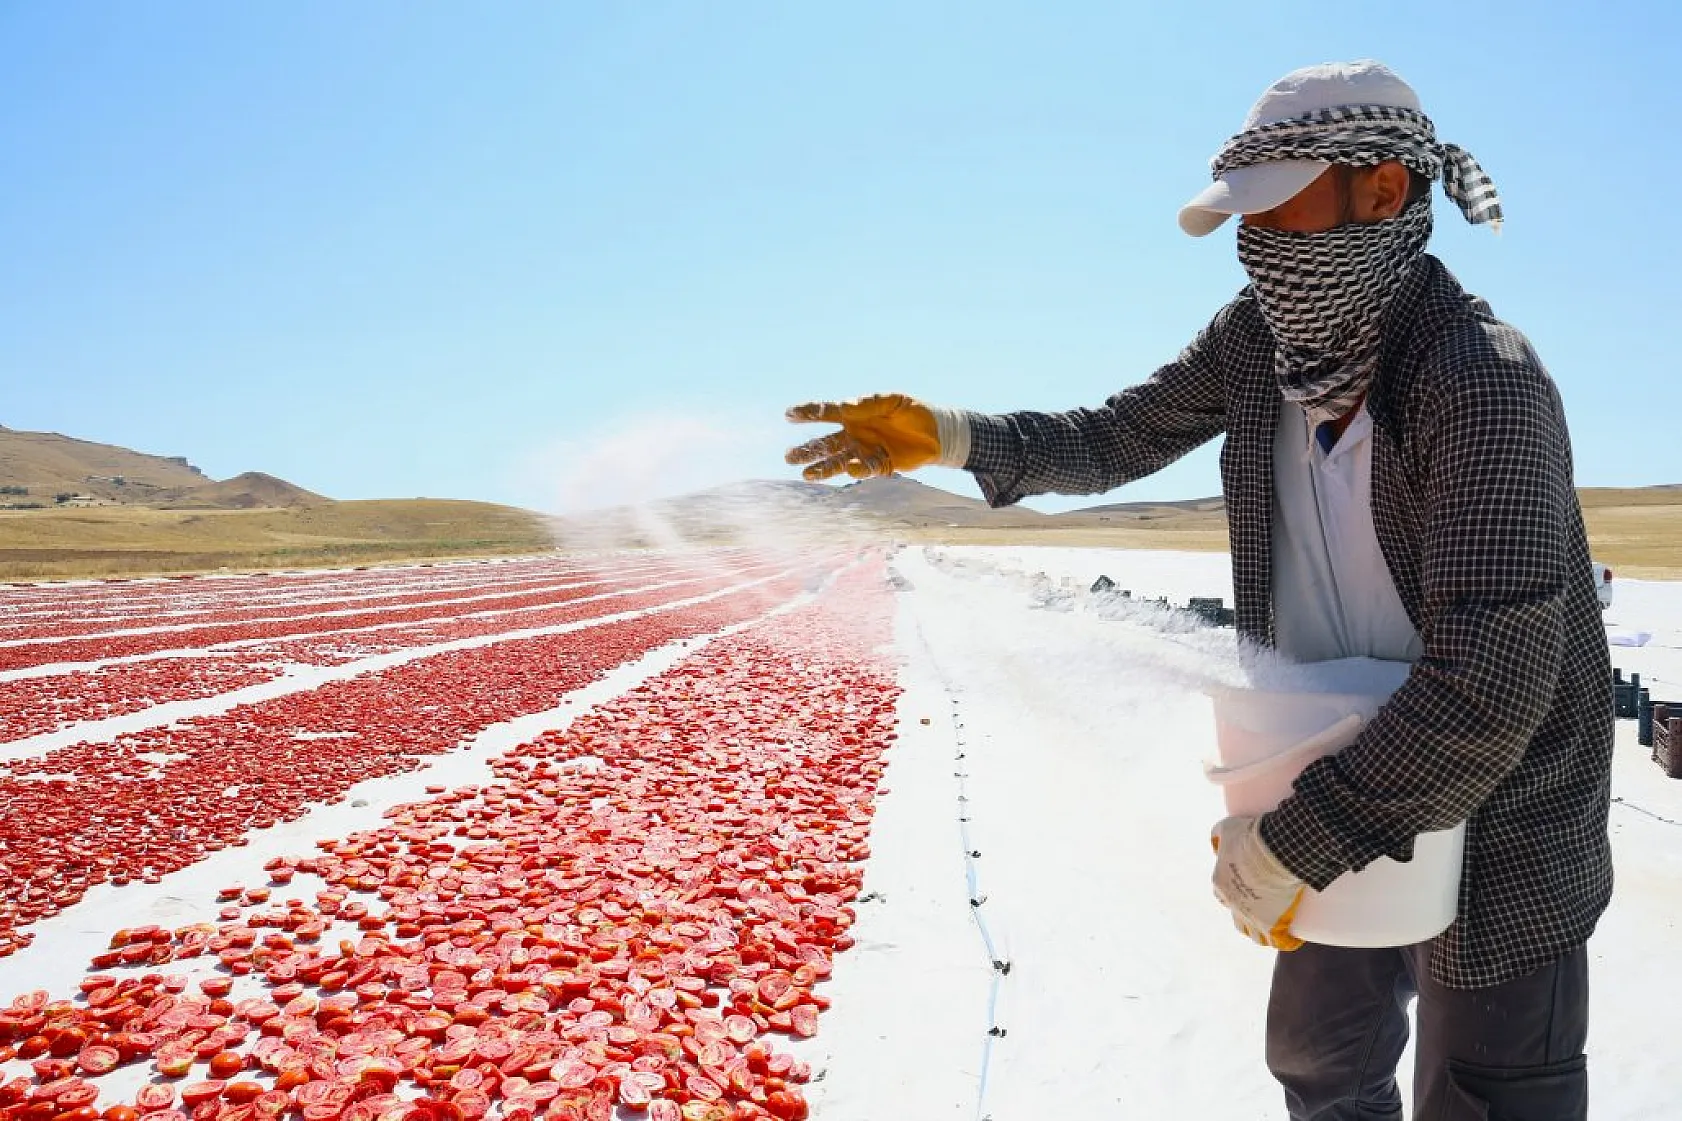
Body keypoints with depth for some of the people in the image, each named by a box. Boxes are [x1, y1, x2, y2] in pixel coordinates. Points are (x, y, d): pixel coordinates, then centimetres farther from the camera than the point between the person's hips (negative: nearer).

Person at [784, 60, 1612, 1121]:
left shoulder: (1484, 381, -29)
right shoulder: (1260, 334, -8)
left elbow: (1489, 687, -34)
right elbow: (1112, 443, 4)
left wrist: (1293, 843, -29)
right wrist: (950, 435, -12)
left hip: (1496, 820, -6)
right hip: (1344, 779, 6)